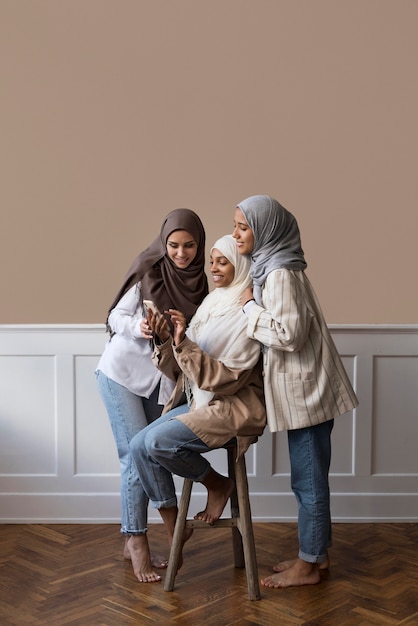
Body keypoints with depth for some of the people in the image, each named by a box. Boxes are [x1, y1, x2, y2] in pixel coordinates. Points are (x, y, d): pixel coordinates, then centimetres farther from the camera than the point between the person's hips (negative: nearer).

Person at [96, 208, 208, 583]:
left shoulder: (198, 282, 3)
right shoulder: (149, 271, -9)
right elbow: (116, 317, -8)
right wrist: (137, 326, -29)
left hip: (161, 380, 4)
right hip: (122, 372, -4)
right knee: (137, 454, -9)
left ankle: (134, 541, 15)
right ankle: (137, 541, 1)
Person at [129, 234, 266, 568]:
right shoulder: (212, 303, 10)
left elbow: (227, 378, -21)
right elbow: (180, 367, 8)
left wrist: (184, 343, -27)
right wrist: (165, 340, -11)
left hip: (235, 407, -8)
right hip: (199, 401, 8)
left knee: (158, 441, -26)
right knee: (139, 445, -10)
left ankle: (218, 484, 0)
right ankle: (174, 533, 1)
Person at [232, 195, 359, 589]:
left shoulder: (280, 273, -18)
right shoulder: (270, 266, 12)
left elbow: (288, 334, -25)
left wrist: (249, 306, -15)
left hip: (305, 391, -10)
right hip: (304, 389, 10)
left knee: (308, 480, 2)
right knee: (311, 477, 17)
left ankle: (307, 566, 14)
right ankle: (316, 554, 29)